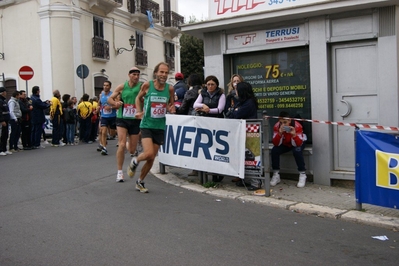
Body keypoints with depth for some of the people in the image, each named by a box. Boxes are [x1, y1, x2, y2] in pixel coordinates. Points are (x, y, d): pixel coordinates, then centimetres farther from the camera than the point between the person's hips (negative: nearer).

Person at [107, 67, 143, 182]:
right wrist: (116, 103, -16)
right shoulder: (122, 87, 1)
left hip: (135, 121, 0)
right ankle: (119, 171, -3)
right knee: (122, 145, -15)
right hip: (122, 119, 0)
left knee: (132, 150, 6)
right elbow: (109, 99, 6)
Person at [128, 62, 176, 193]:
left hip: (160, 127, 3)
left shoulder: (170, 88, -2)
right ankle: (134, 161, 14)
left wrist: (171, 109, -10)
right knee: (149, 154, -21)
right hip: (147, 125, -3)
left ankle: (140, 182, 29)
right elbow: (138, 98, 11)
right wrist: (139, 111, -3)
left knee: (151, 159, 7)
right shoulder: (147, 85, -7)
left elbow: (171, 105, 13)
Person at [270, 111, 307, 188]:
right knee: (274, 150, -24)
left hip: (299, 143, -3)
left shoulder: (297, 126, -32)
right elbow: (276, 144, -27)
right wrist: (279, 133, -44)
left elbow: (298, 144, -33)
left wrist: (294, 134, -52)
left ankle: (302, 175, -18)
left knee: (297, 151, -36)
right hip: (285, 144, 3)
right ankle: (276, 175, -6)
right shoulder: (277, 126, -24)